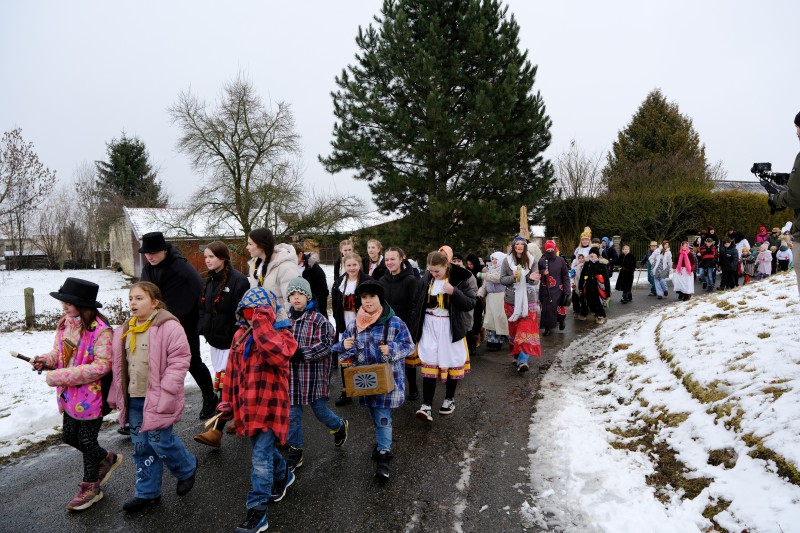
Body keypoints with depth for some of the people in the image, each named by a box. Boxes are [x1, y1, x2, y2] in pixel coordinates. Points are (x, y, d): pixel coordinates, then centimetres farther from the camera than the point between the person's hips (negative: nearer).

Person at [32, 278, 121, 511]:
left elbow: (101, 366, -26)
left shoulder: (100, 330, -24)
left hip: (92, 396, -8)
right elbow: (59, 352, 14)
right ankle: (106, 459, 43)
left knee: (87, 441, 7)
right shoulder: (65, 323, 1)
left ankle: (90, 487, 29)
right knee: (68, 436, 19)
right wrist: (46, 360, -9)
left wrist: (59, 377, -25)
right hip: (70, 394, 8)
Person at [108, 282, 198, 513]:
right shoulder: (125, 331, 9)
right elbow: (119, 365, 18)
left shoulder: (169, 327, -14)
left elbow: (179, 360, -17)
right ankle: (147, 493, 28)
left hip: (157, 399, -7)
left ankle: (187, 468, 28)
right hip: (133, 399, 7)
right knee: (141, 445, 14)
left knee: (159, 441, -2)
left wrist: (165, 392, -20)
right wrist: (117, 395, 15)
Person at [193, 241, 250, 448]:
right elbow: (203, 309, 20)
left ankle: (216, 432, -8)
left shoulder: (238, 280, -15)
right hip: (214, 339, 8)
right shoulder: (209, 280, 11)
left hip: (231, 341, -8)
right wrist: (203, 329, 8)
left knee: (224, 385, -9)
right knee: (229, 384, 16)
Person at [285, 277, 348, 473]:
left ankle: (339, 426, 39)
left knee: (320, 411, 7)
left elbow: (326, 344, -18)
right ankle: (295, 451, 25)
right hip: (291, 375, 4)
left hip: (314, 375, -4)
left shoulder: (318, 319, -12)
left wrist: (301, 353, -23)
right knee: (293, 415, 8)